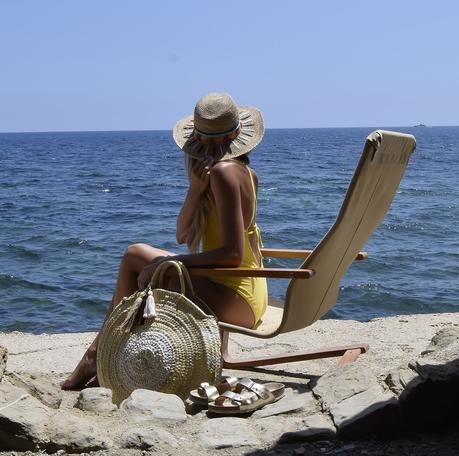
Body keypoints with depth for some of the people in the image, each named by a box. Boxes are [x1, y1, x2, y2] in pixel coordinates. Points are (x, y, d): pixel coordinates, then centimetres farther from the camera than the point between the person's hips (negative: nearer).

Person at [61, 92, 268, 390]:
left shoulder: (223, 172, -18)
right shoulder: (246, 173, 9)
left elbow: (232, 254, -24)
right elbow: (182, 235, 9)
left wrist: (167, 262, -17)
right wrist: (195, 191, -9)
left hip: (235, 300, -9)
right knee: (135, 254, 12)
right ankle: (100, 355, 17)